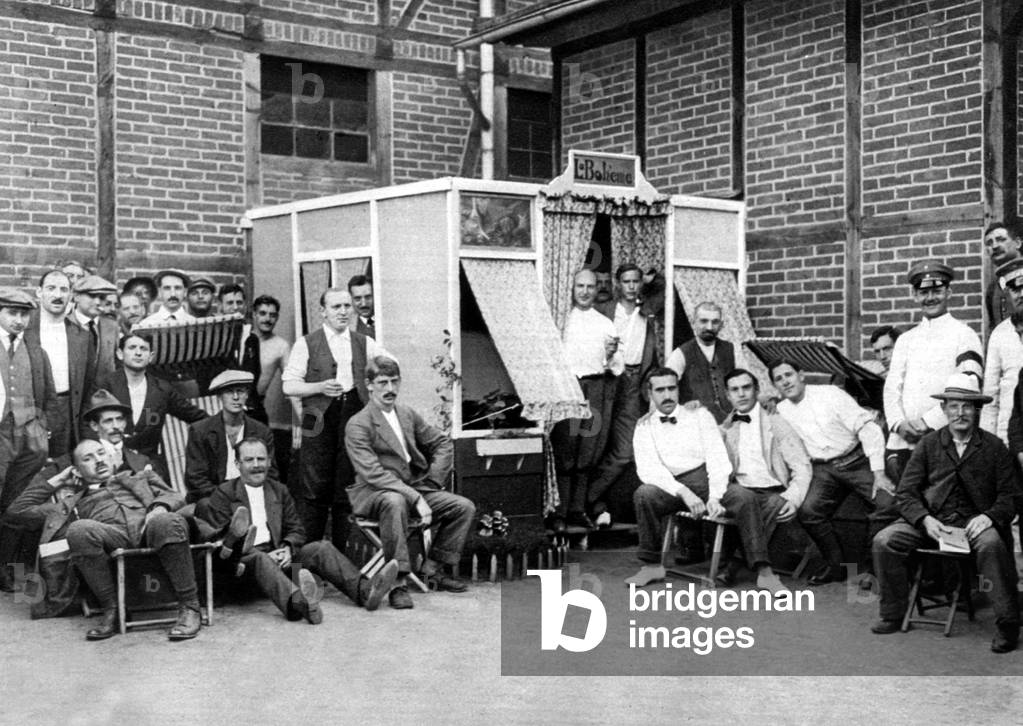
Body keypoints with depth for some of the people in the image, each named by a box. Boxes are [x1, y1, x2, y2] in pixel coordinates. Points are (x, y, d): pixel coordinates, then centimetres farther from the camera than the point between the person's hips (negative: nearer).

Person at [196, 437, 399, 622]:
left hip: (276, 555, 5)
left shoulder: (279, 490, 20)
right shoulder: (224, 493, 4)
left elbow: (296, 530, 16)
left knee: (320, 548, -15)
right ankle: (295, 601, -68)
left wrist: (288, 548, -9)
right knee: (259, 558, -38)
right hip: (244, 560, -5)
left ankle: (364, 590, -35)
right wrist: (264, 554, -17)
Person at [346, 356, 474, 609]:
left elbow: (443, 444, 21)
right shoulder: (357, 425, -11)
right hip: (373, 493, -7)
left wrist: (433, 481, 4)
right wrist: (416, 498, -28)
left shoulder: (408, 415, 10)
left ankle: (433, 569, 5)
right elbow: (373, 473, -21)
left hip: (414, 488, 7)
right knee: (395, 502, -41)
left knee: (464, 507, -7)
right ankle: (397, 583, -33)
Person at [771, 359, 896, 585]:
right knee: (808, 511, -23)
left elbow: (869, 429, -9)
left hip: (856, 461, -3)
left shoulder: (830, 394, -5)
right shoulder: (780, 411, 7)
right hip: (823, 469, 3)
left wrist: (879, 473, -14)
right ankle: (835, 565, -1)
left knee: (888, 503, -25)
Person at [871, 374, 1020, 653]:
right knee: (884, 541, -21)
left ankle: (1007, 625, -20)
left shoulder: (994, 447, 7)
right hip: (930, 520, 2)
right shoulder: (928, 444, 9)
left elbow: (1010, 495, 5)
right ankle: (893, 614, -3)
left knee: (991, 544, -36)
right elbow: (905, 492, 7)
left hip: (974, 523, -2)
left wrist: (989, 517, -16)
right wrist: (925, 519, -12)